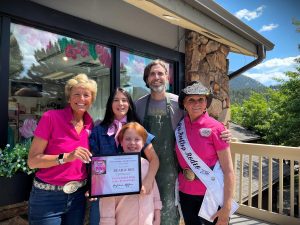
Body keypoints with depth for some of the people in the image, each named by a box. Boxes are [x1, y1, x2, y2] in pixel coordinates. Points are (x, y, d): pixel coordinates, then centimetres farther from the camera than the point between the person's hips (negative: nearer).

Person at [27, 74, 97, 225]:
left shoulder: (90, 124, 0)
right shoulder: (51, 117, -14)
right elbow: (32, 161, -13)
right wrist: (66, 157, -25)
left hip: (78, 195, 4)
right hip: (48, 197, -4)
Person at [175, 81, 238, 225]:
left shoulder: (215, 128, -14)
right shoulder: (179, 126, -3)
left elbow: (228, 170, -13)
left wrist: (227, 207, -16)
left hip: (211, 195, -3)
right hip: (186, 194, 4)